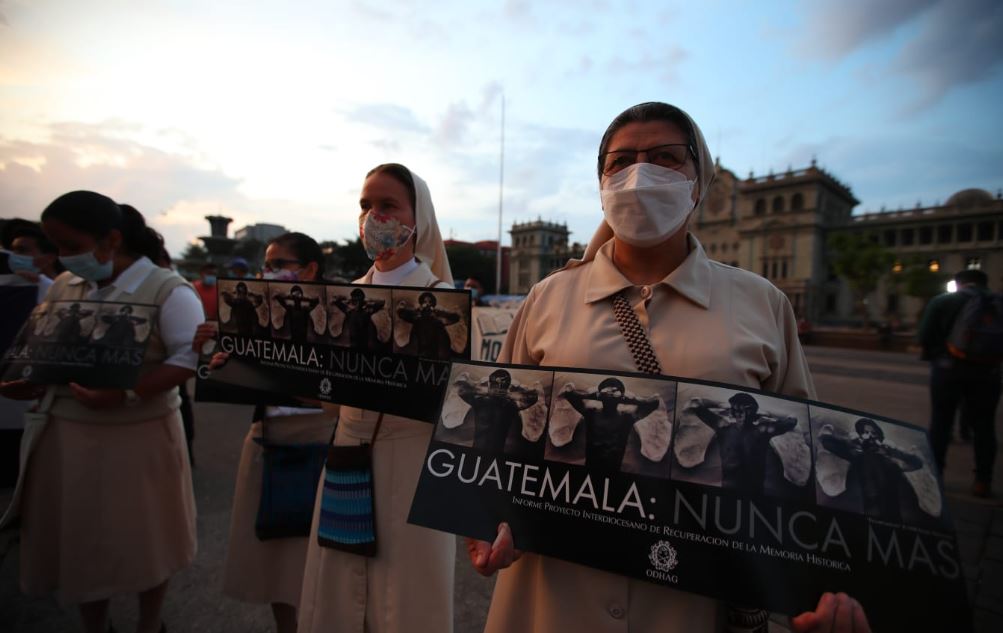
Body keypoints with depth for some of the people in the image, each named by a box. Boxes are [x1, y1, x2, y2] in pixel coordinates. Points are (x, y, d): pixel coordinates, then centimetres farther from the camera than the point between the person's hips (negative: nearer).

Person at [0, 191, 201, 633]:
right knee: (77, 537, 18)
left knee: (142, 538, 11)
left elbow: (191, 356, -21)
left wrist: (126, 394, -30)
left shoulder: (167, 289, -14)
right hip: (66, 434, 6)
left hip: (137, 435, -5)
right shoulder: (63, 286, 7)